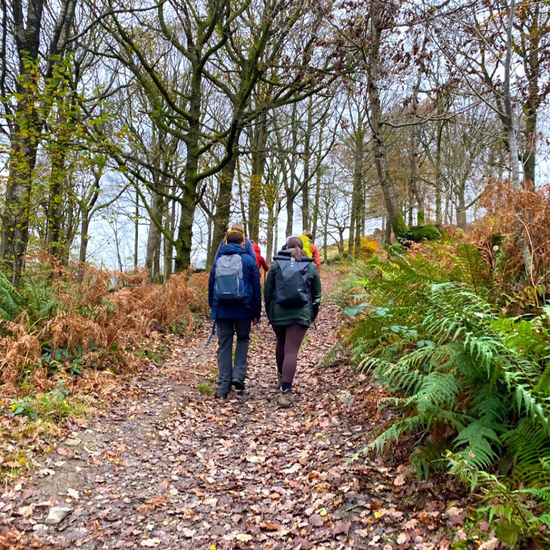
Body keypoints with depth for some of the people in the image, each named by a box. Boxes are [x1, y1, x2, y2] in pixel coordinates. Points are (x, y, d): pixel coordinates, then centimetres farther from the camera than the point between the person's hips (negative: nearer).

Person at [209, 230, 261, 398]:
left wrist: (213, 308, 22)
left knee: (224, 345, 8)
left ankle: (223, 386, 7)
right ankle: (238, 375, 4)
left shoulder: (218, 261, 9)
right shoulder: (248, 260, 0)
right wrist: (256, 313, 5)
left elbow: (211, 286, 14)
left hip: (221, 310, 2)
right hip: (243, 309, -2)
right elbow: (256, 289, -1)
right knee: (243, 339, 19)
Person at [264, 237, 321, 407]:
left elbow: (267, 291, 7)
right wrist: (313, 315, 21)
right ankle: (285, 391, -11)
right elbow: (317, 294, 11)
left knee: (281, 343, 24)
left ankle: (281, 376, 43)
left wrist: (269, 312, 17)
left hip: (278, 312, 1)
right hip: (301, 313, -1)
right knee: (291, 350, -4)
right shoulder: (311, 266, 7)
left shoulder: (276, 263, 5)